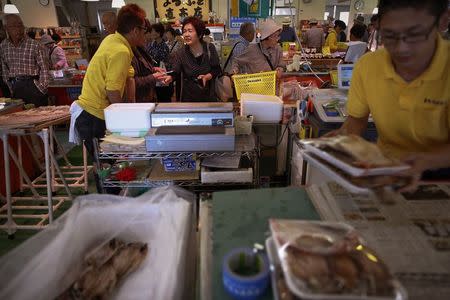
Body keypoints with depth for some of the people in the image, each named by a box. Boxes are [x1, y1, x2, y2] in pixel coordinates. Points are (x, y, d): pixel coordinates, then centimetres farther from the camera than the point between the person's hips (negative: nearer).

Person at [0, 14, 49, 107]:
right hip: (15, 88, 4)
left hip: (32, 85, -4)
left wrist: (42, 88, -10)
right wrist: (9, 87, 11)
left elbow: (44, 68, -6)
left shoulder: (34, 45, -6)